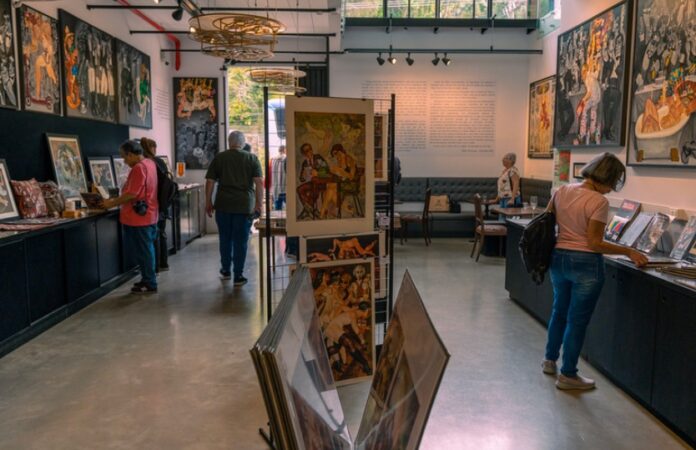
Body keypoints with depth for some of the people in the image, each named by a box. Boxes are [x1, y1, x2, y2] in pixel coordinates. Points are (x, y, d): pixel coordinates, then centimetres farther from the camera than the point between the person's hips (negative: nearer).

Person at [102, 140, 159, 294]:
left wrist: (112, 203, -14)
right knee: (146, 249, 17)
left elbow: (131, 194, -23)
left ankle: (150, 284, 7)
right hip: (148, 214, 10)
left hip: (139, 217, -10)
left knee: (142, 251, -1)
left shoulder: (138, 168, -20)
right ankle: (148, 279, 25)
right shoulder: (150, 163, 10)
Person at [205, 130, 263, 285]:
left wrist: (208, 202, 11)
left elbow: (210, 182, 3)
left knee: (225, 239, 16)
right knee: (241, 241, 3)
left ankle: (225, 271, 28)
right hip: (244, 206, -1)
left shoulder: (219, 158, 5)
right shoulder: (252, 158, 1)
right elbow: (259, 182, -6)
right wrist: (259, 204, -2)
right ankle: (238, 276, 7)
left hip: (223, 205, 2)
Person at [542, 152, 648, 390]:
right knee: (577, 320, 6)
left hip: (558, 258, 7)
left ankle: (550, 360, 38)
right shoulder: (599, 202, -17)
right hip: (585, 264, -7)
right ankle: (568, 375, 17)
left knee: (559, 311, 24)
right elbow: (594, 243, -18)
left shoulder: (562, 191, 2)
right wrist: (629, 252, -11)